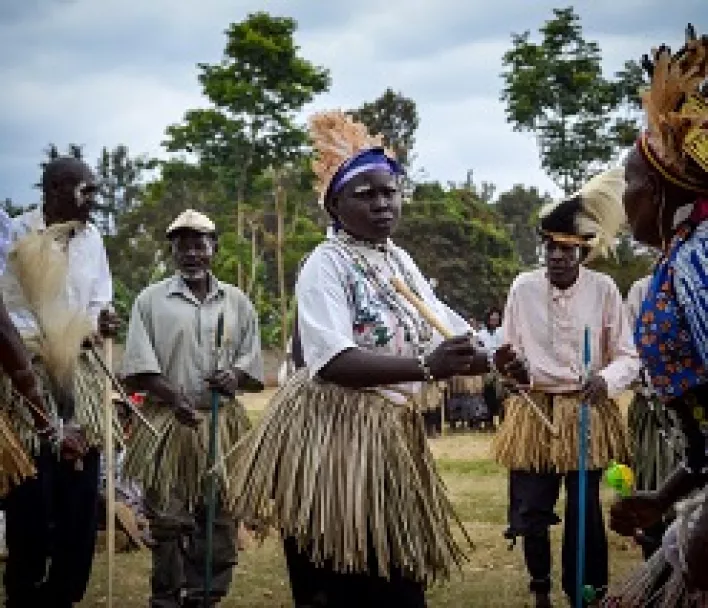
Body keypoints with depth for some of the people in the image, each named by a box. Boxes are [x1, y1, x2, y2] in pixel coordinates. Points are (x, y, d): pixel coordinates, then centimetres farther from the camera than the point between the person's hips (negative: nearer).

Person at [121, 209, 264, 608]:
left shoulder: (237, 302, 11)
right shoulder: (151, 300, 4)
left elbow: (255, 374, 12)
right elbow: (138, 370, -2)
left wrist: (234, 379, -10)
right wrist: (174, 396, -18)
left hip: (223, 425, 2)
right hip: (168, 425, -2)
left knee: (220, 522, 3)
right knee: (168, 522, -3)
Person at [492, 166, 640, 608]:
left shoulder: (603, 290, -7)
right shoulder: (523, 287, -3)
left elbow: (629, 357, -3)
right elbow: (509, 351, 9)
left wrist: (606, 379, -22)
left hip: (588, 412, -1)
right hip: (534, 411, 1)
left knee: (585, 513, 5)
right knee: (531, 511, 4)